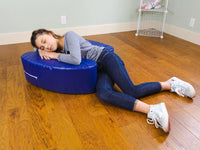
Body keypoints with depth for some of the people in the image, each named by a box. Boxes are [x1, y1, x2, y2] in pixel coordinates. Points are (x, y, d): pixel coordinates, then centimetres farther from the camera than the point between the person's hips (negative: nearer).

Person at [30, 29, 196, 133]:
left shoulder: (69, 35, -9)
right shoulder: (57, 49, 16)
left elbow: (76, 59, -21)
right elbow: (41, 48, 31)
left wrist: (56, 55, -7)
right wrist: (43, 52, 7)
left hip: (106, 58, -6)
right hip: (100, 70, 6)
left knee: (131, 90, -23)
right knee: (103, 93, -26)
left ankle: (171, 84, -7)